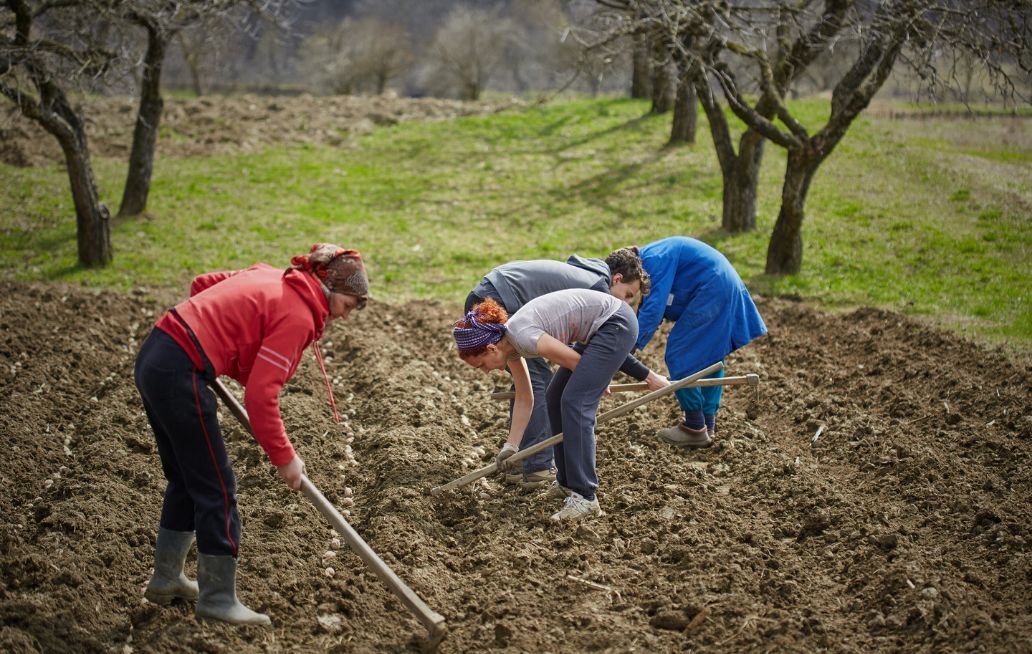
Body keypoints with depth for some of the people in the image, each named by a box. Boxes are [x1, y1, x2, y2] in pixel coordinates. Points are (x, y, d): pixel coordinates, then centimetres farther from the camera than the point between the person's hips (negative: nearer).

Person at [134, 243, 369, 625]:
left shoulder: (271, 278, 14)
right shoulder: (298, 316, -11)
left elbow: (201, 284, 23)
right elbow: (260, 396, -15)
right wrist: (284, 457, -6)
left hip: (153, 355, 10)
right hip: (180, 374, -10)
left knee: (185, 479, 22)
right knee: (217, 489, 1)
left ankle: (166, 580, 32)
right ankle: (218, 600, 10)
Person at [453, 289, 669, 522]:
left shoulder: (523, 336, -23)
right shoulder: (509, 344, 4)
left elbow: (576, 362, -13)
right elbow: (524, 399, 11)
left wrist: (597, 384, 6)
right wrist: (510, 447, 9)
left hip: (616, 324, -10)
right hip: (599, 328, 10)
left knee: (574, 402, -15)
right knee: (555, 398, 11)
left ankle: (584, 496, -14)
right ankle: (567, 482, 21)